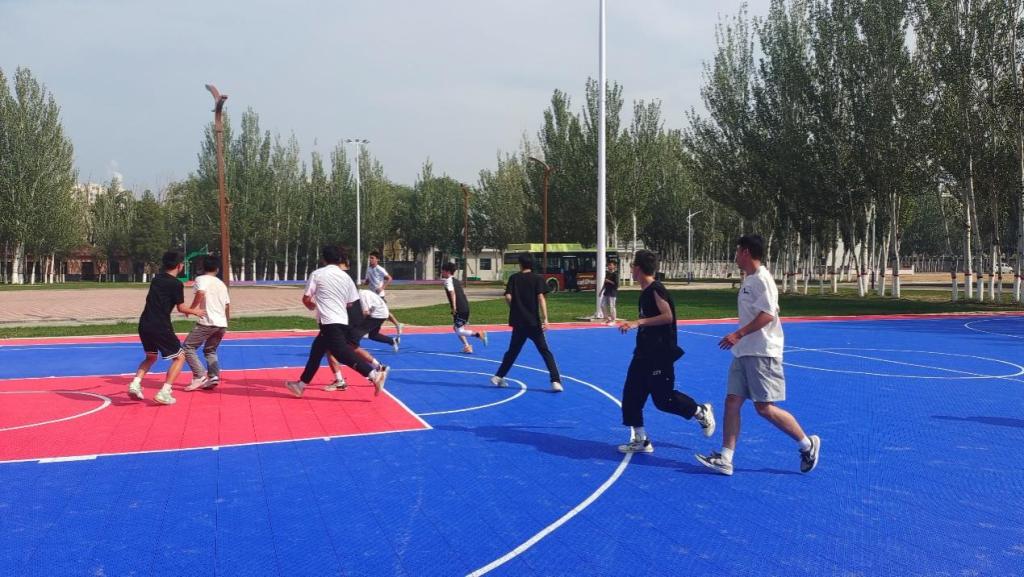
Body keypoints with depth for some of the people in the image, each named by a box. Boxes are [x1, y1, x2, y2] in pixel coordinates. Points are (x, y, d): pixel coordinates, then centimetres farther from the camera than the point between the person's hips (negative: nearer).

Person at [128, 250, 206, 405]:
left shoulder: (156, 279, 14)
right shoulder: (176, 284, -8)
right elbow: (181, 308, -6)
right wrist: (195, 312, 15)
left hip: (144, 325, 7)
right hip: (160, 327, -7)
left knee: (151, 357, 27)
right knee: (179, 357, 7)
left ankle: (135, 384, 8)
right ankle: (164, 393, -3)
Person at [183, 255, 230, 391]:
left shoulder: (201, 279, 1)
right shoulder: (221, 283, 20)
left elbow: (201, 293, -20)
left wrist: (191, 309, -7)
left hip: (207, 322, -6)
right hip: (222, 324, 7)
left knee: (188, 347, 3)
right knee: (210, 350, 21)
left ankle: (200, 377, -8)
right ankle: (213, 376, 3)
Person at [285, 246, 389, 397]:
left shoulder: (317, 274, -1)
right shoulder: (346, 276, 10)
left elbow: (306, 299, 1)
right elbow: (351, 302, 12)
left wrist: (312, 306, 23)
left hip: (328, 322, -7)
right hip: (342, 321, 7)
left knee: (343, 353, -15)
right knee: (316, 351, 19)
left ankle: (374, 375, -28)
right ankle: (302, 384, 30)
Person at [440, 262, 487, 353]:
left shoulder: (448, 281, -6)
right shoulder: (456, 280, 19)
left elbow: (452, 293, -19)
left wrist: (454, 307, -24)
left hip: (459, 309, -9)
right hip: (466, 307, 9)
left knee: (459, 331, -4)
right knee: (456, 327, 21)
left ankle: (479, 334, -17)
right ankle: (467, 346, 18)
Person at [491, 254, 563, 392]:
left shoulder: (514, 278, 4)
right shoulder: (538, 278, -1)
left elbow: (508, 296, -6)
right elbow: (541, 297, -12)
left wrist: (515, 309, 11)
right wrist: (545, 319, -16)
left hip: (518, 321, 2)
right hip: (534, 321, -2)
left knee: (512, 351, 19)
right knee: (545, 352, 1)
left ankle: (498, 377, 24)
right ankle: (556, 381, -8)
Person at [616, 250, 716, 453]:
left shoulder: (656, 290, -16)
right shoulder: (646, 292, 12)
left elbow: (667, 316, -26)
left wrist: (638, 322, -29)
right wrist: (634, 325, 27)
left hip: (660, 355, -9)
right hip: (644, 354, 9)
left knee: (663, 399, -2)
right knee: (631, 396, 5)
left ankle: (702, 412, 23)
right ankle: (640, 440, 14)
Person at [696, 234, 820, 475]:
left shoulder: (761, 279, -14)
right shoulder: (749, 280, 16)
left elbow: (767, 314, -23)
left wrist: (739, 334, -27)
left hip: (762, 353, -9)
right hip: (744, 353, 9)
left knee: (764, 407, -6)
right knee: (732, 401, 3)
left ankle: (807, 444, 14)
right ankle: (725, 458, 4)